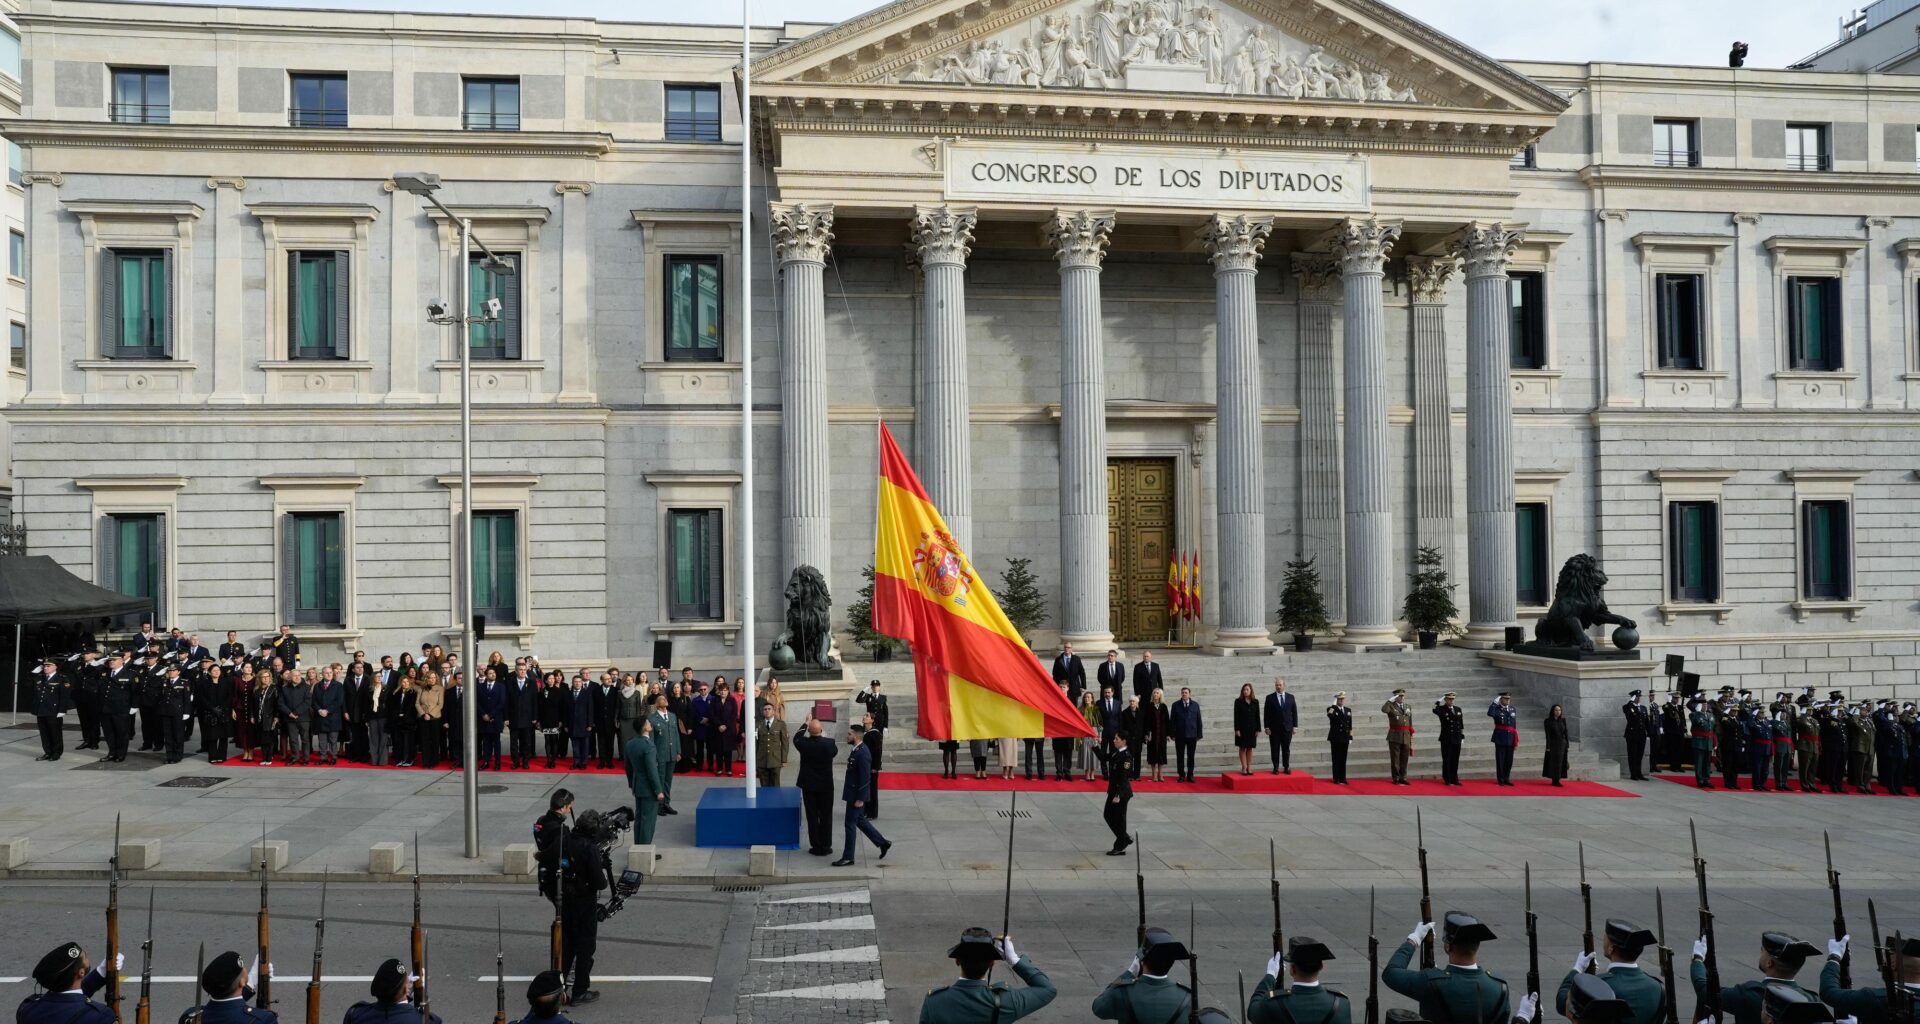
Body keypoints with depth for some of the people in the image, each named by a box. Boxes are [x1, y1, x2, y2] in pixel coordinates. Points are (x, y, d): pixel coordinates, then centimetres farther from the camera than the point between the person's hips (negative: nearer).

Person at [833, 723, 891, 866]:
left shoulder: (862, 754, -24)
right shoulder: (856, 750, 6)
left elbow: (865, 778, -24)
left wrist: (860, 799, -21)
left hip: (856, 795, -10)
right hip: (853, 793, 10)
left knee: (850, 824, 0)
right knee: (860, 821, 19)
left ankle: (848, 857, 12)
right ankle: (883, 843, 29)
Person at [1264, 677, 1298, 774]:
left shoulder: (1291, 697, 7)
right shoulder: (1270, 698, 0)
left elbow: (1294, 712, 9)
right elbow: (1266, 714, -1)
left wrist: (1295, 726, 2)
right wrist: (1267, 727, -7)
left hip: (1287, 728, 2)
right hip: (1274, 729, -1)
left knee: (1286, 749, 5)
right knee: (1275, 749, 1)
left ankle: (1286, 768, 11)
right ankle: (1276, 768, 6)